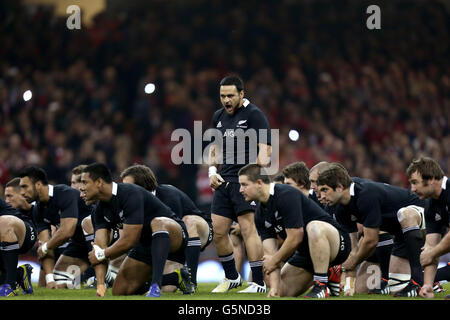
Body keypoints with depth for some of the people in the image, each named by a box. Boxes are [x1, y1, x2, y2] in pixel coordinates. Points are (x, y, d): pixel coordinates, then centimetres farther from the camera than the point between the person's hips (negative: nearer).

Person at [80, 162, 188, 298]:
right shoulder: (100, 210, -2)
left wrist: (101, 254, -15)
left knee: (158, 223, -43)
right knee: (119, 292, 3)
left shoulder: (130, 194, -28)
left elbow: (129, 241, -30)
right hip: (145, 244, 8)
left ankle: (156, 286, -46)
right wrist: (100, 285, -22)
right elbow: (99, 246, -10)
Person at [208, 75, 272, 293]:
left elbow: (265, 149, -11)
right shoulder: (219, 117, 16)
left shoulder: (254, 115, -6)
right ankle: (231, 277, 22)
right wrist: (212, 171, 13)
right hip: (224, 182, 7)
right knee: (218, 231, 5)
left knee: (248, 228, -14)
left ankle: (258, 282, -14)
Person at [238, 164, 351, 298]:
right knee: (281, 291, 2)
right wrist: (274, 288, -15)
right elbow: (270, 252, -2)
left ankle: (321, 288, -30)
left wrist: (274, 260, -9)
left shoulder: (286, 195, -24)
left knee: (314, 227, -40)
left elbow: (295, 238, -25)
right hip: (305, 252, 9)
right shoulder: (260, 215, 2)